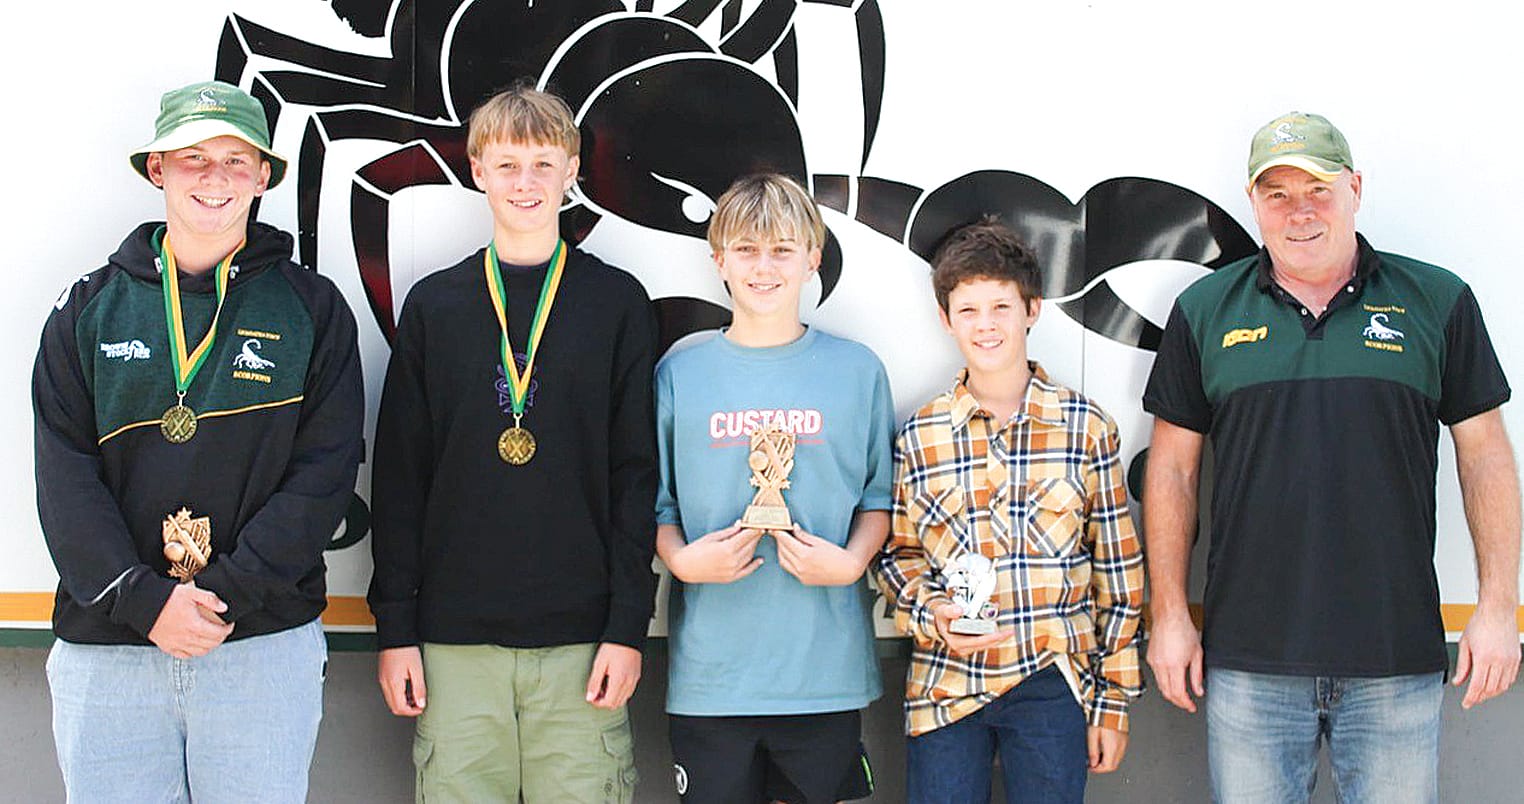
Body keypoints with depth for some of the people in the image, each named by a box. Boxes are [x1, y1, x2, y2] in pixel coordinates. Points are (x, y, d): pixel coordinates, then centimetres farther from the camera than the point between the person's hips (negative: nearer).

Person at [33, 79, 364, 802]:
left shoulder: (312, 309, 4)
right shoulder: (89, 308, 7)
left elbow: (324, 472, -4)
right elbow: (64, 475, 0)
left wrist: (227, 594, -14)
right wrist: (144, 599, -13)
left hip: (264, 641, -1)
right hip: (105, 646, 1)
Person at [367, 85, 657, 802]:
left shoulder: (617, 302, 5)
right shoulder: (434, 305, 8)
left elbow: (636, 473, 2)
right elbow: (399, 477, 7)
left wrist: (628, 623, -4)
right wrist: (395, 628, 2)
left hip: (582, 635, -1)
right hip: (455, 634, 1)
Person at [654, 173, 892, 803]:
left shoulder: (857, 371, 6)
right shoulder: (679, 373, 6)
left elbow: (879, 497, 9)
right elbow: (657, 503, 9)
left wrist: (850, 561, -9)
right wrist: (682, 559, -10)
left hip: (825, 668, 0)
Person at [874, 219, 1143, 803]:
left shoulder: (1085, 426, 1)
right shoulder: (918, 435, 3)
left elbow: (1118, 569, 4)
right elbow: (897, 555, 11)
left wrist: (1114, 699, 4)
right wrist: (932, 614, -11)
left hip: (1054, 687, -1)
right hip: (946, 684, 1)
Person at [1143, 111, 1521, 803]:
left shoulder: (1439, 303, 4)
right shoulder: (1205, 310, 5)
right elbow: (1172, 468, 7)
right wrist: (1169, 615, 3)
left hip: (1398, 662, 0)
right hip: (1248, 660, 1)